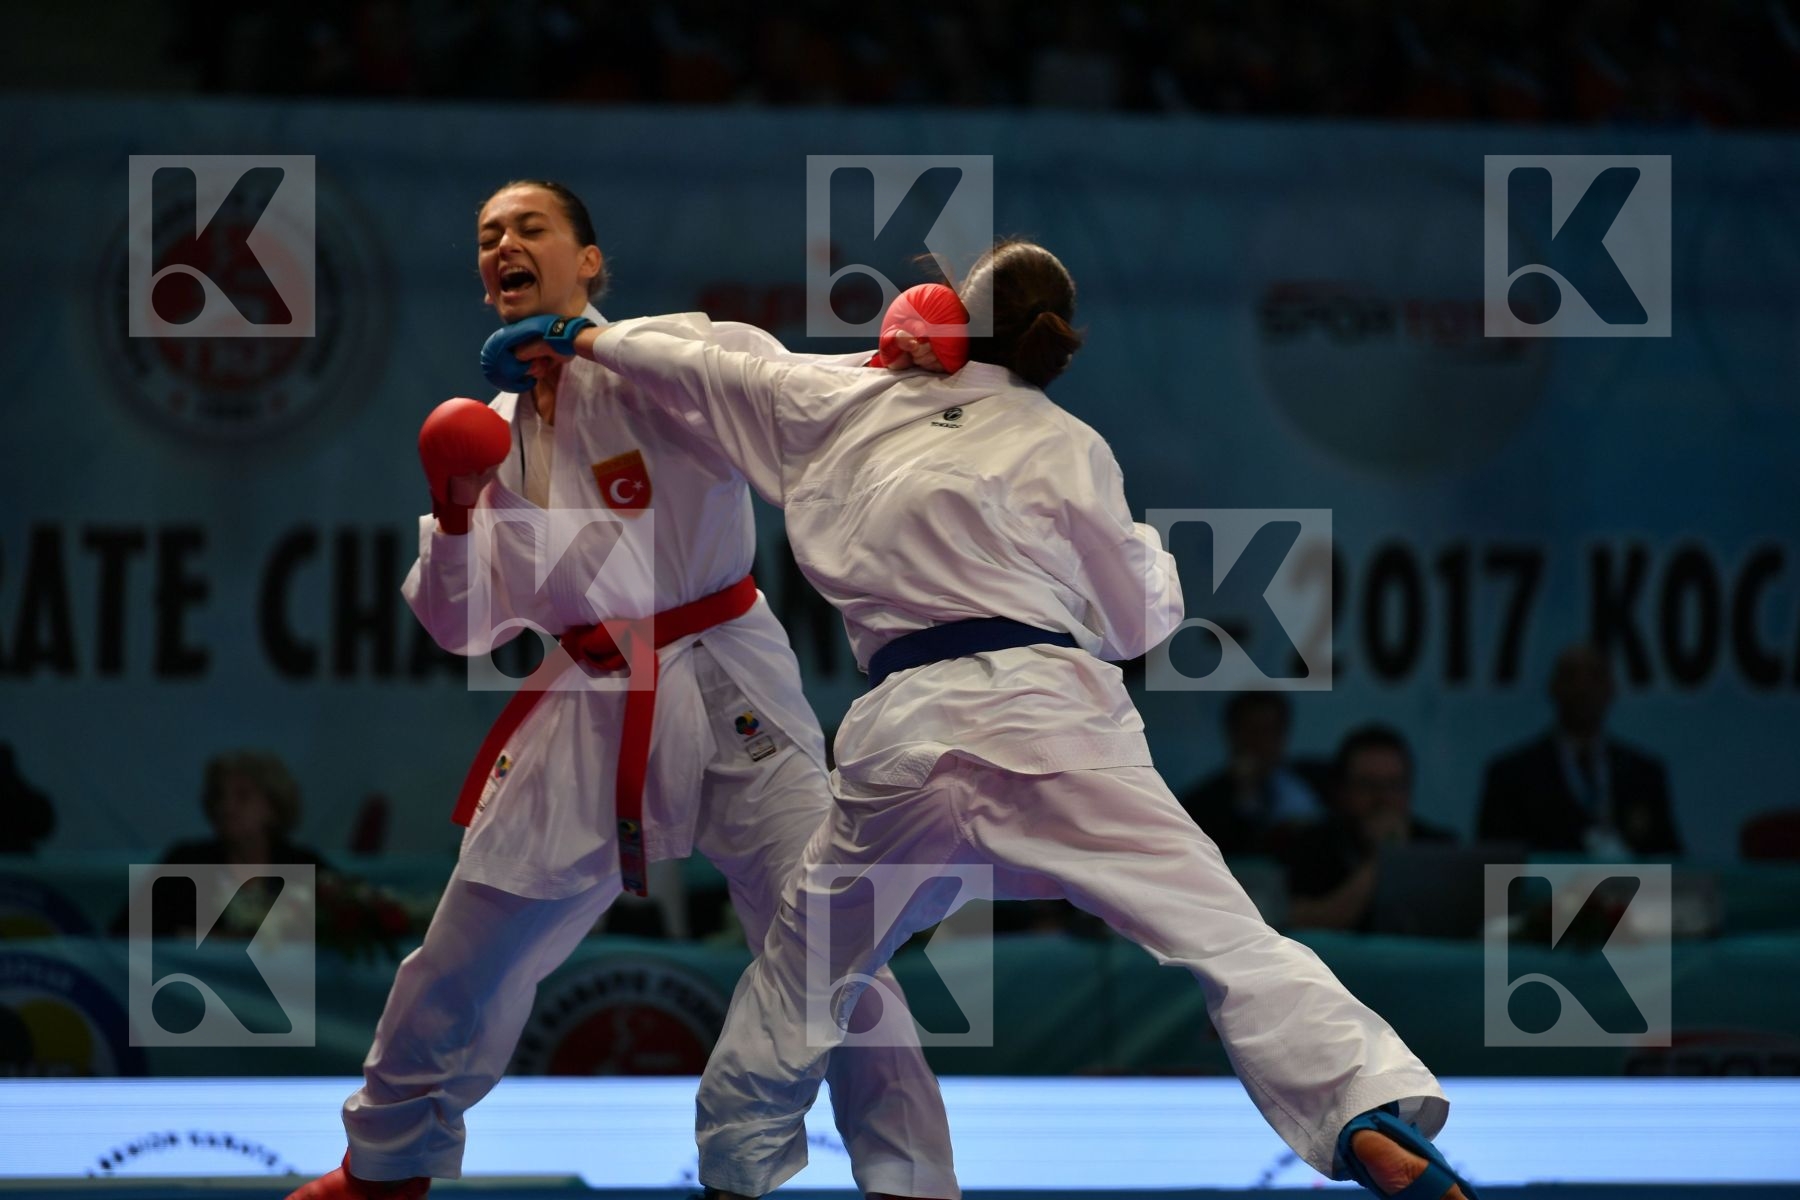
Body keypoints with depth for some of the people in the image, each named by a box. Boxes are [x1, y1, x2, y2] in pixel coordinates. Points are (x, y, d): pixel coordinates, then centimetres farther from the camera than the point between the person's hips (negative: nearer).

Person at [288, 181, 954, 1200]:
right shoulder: (495, 431, 10)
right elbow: (465, 628, 9)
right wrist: (455, 517, -9)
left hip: (724, 694, -5)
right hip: (590, 719, 5)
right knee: (460, 965, 12)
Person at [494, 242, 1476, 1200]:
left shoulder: (850, 405, 17)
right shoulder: (1064, 447, 9)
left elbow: (710, 367, 29)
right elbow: (1135, 619, 16)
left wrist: (582, 341, 44)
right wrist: (1153, 552, 38)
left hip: (904, 734, 3)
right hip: (1040, 711, -3)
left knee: (804, 966, 24)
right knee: (1216, 926, -13)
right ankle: (1370, 1116, -31)